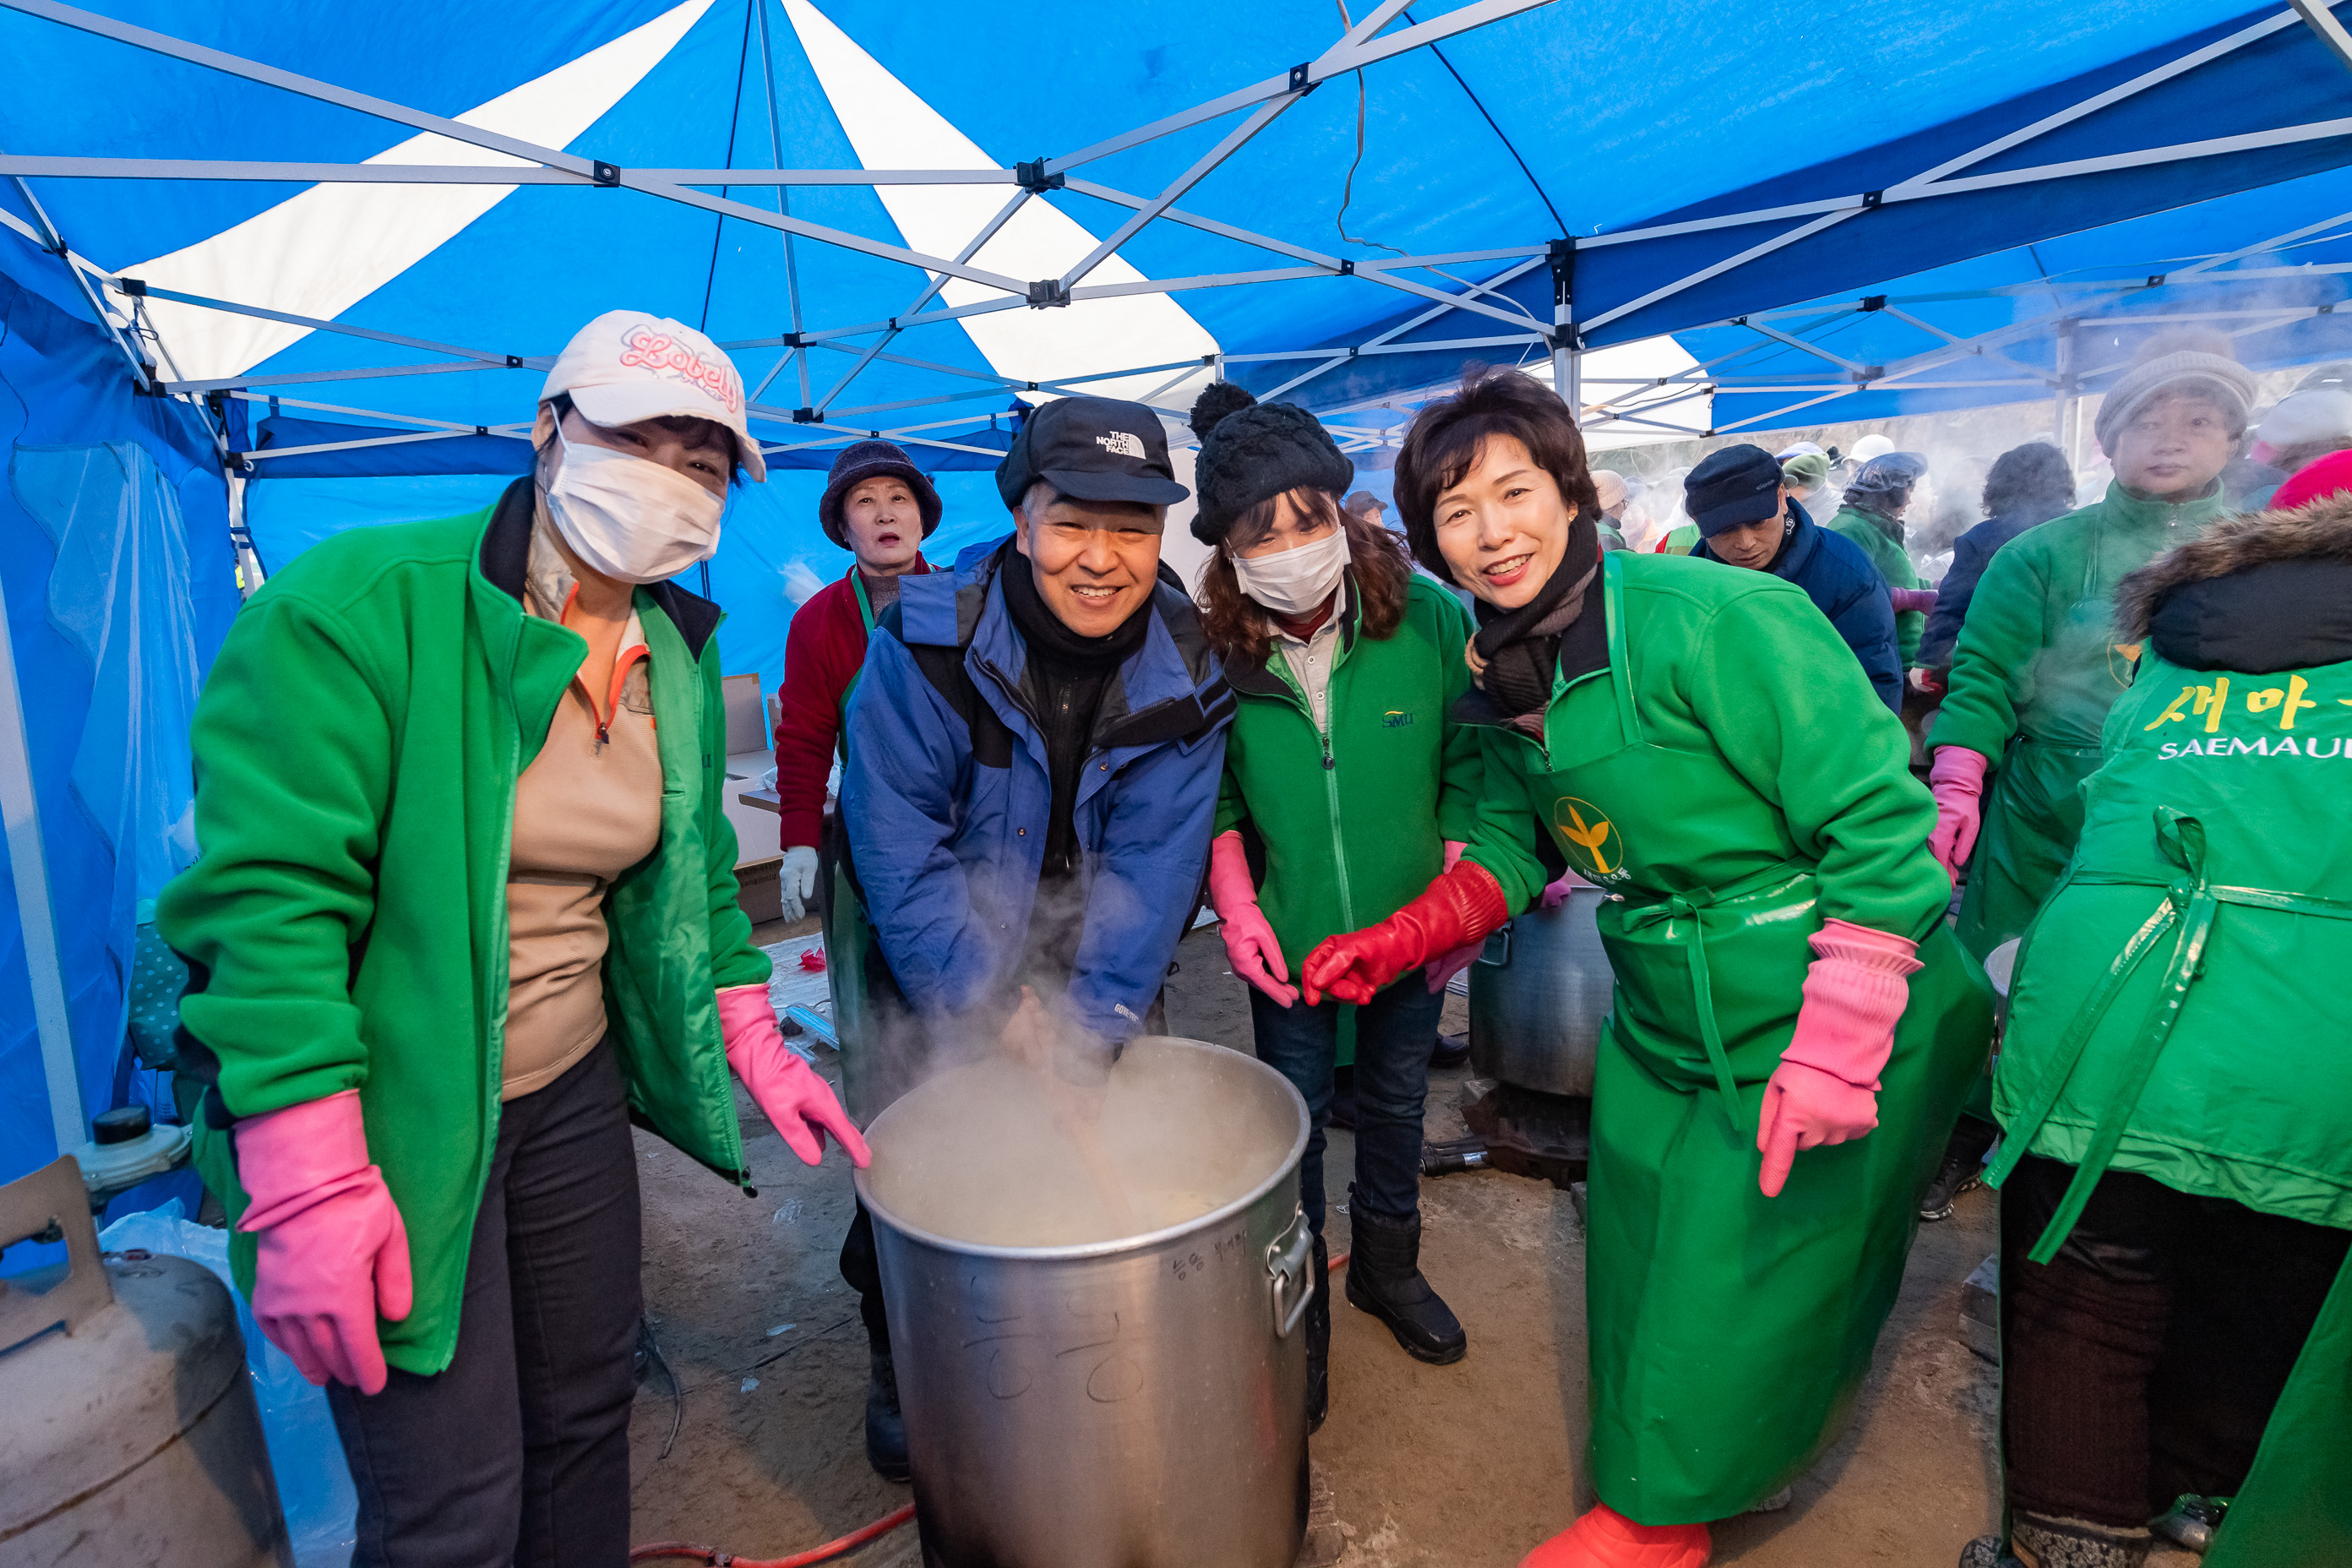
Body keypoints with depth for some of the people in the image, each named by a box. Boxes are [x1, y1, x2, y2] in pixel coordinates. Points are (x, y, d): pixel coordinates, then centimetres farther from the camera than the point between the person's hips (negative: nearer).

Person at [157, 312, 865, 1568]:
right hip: (393, 1116, -6)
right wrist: (309, 1186, -23)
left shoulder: (679, 657, 3)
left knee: (589, 1409, 20)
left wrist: (752, 1042, 6)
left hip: (574, 1087, 6)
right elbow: (270, 898, -22)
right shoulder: (357, 603, -19)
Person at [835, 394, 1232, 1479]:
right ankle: (897, 1364, 38)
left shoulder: (1186, 672, -15)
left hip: (1098, 989, 3)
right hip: (938, 986, -2)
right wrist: (998, 1009, -24)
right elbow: (898, 851, -24)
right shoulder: (925, 644, -24)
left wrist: (1089, 1022, -24)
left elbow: (1154, 866, -17)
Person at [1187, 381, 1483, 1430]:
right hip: (1289, 941, -1)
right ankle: (1298, 1309, 36)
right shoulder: (1213, 652, -15)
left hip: (1411, 930, 1)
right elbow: (1216, 800, -2)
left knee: (1395, 1099, 20)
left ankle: (1386, 1265, 47)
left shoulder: (1429, 618, -15)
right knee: (1293, 1117, 13)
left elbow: (1467, 765, -4)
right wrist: (1236, 908, -10)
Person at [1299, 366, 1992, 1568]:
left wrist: (1836, 1049, -25)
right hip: (1659, 1026, 7)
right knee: (1638, 1273, 19)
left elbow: (1878, 826, -22)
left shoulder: (1716, 620, -24)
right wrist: (1397, 941, -1)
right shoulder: (1505, 674, -1)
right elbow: (1513, 841, 11)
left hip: (1817, 1022, -6)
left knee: (1740, 1285, 8)